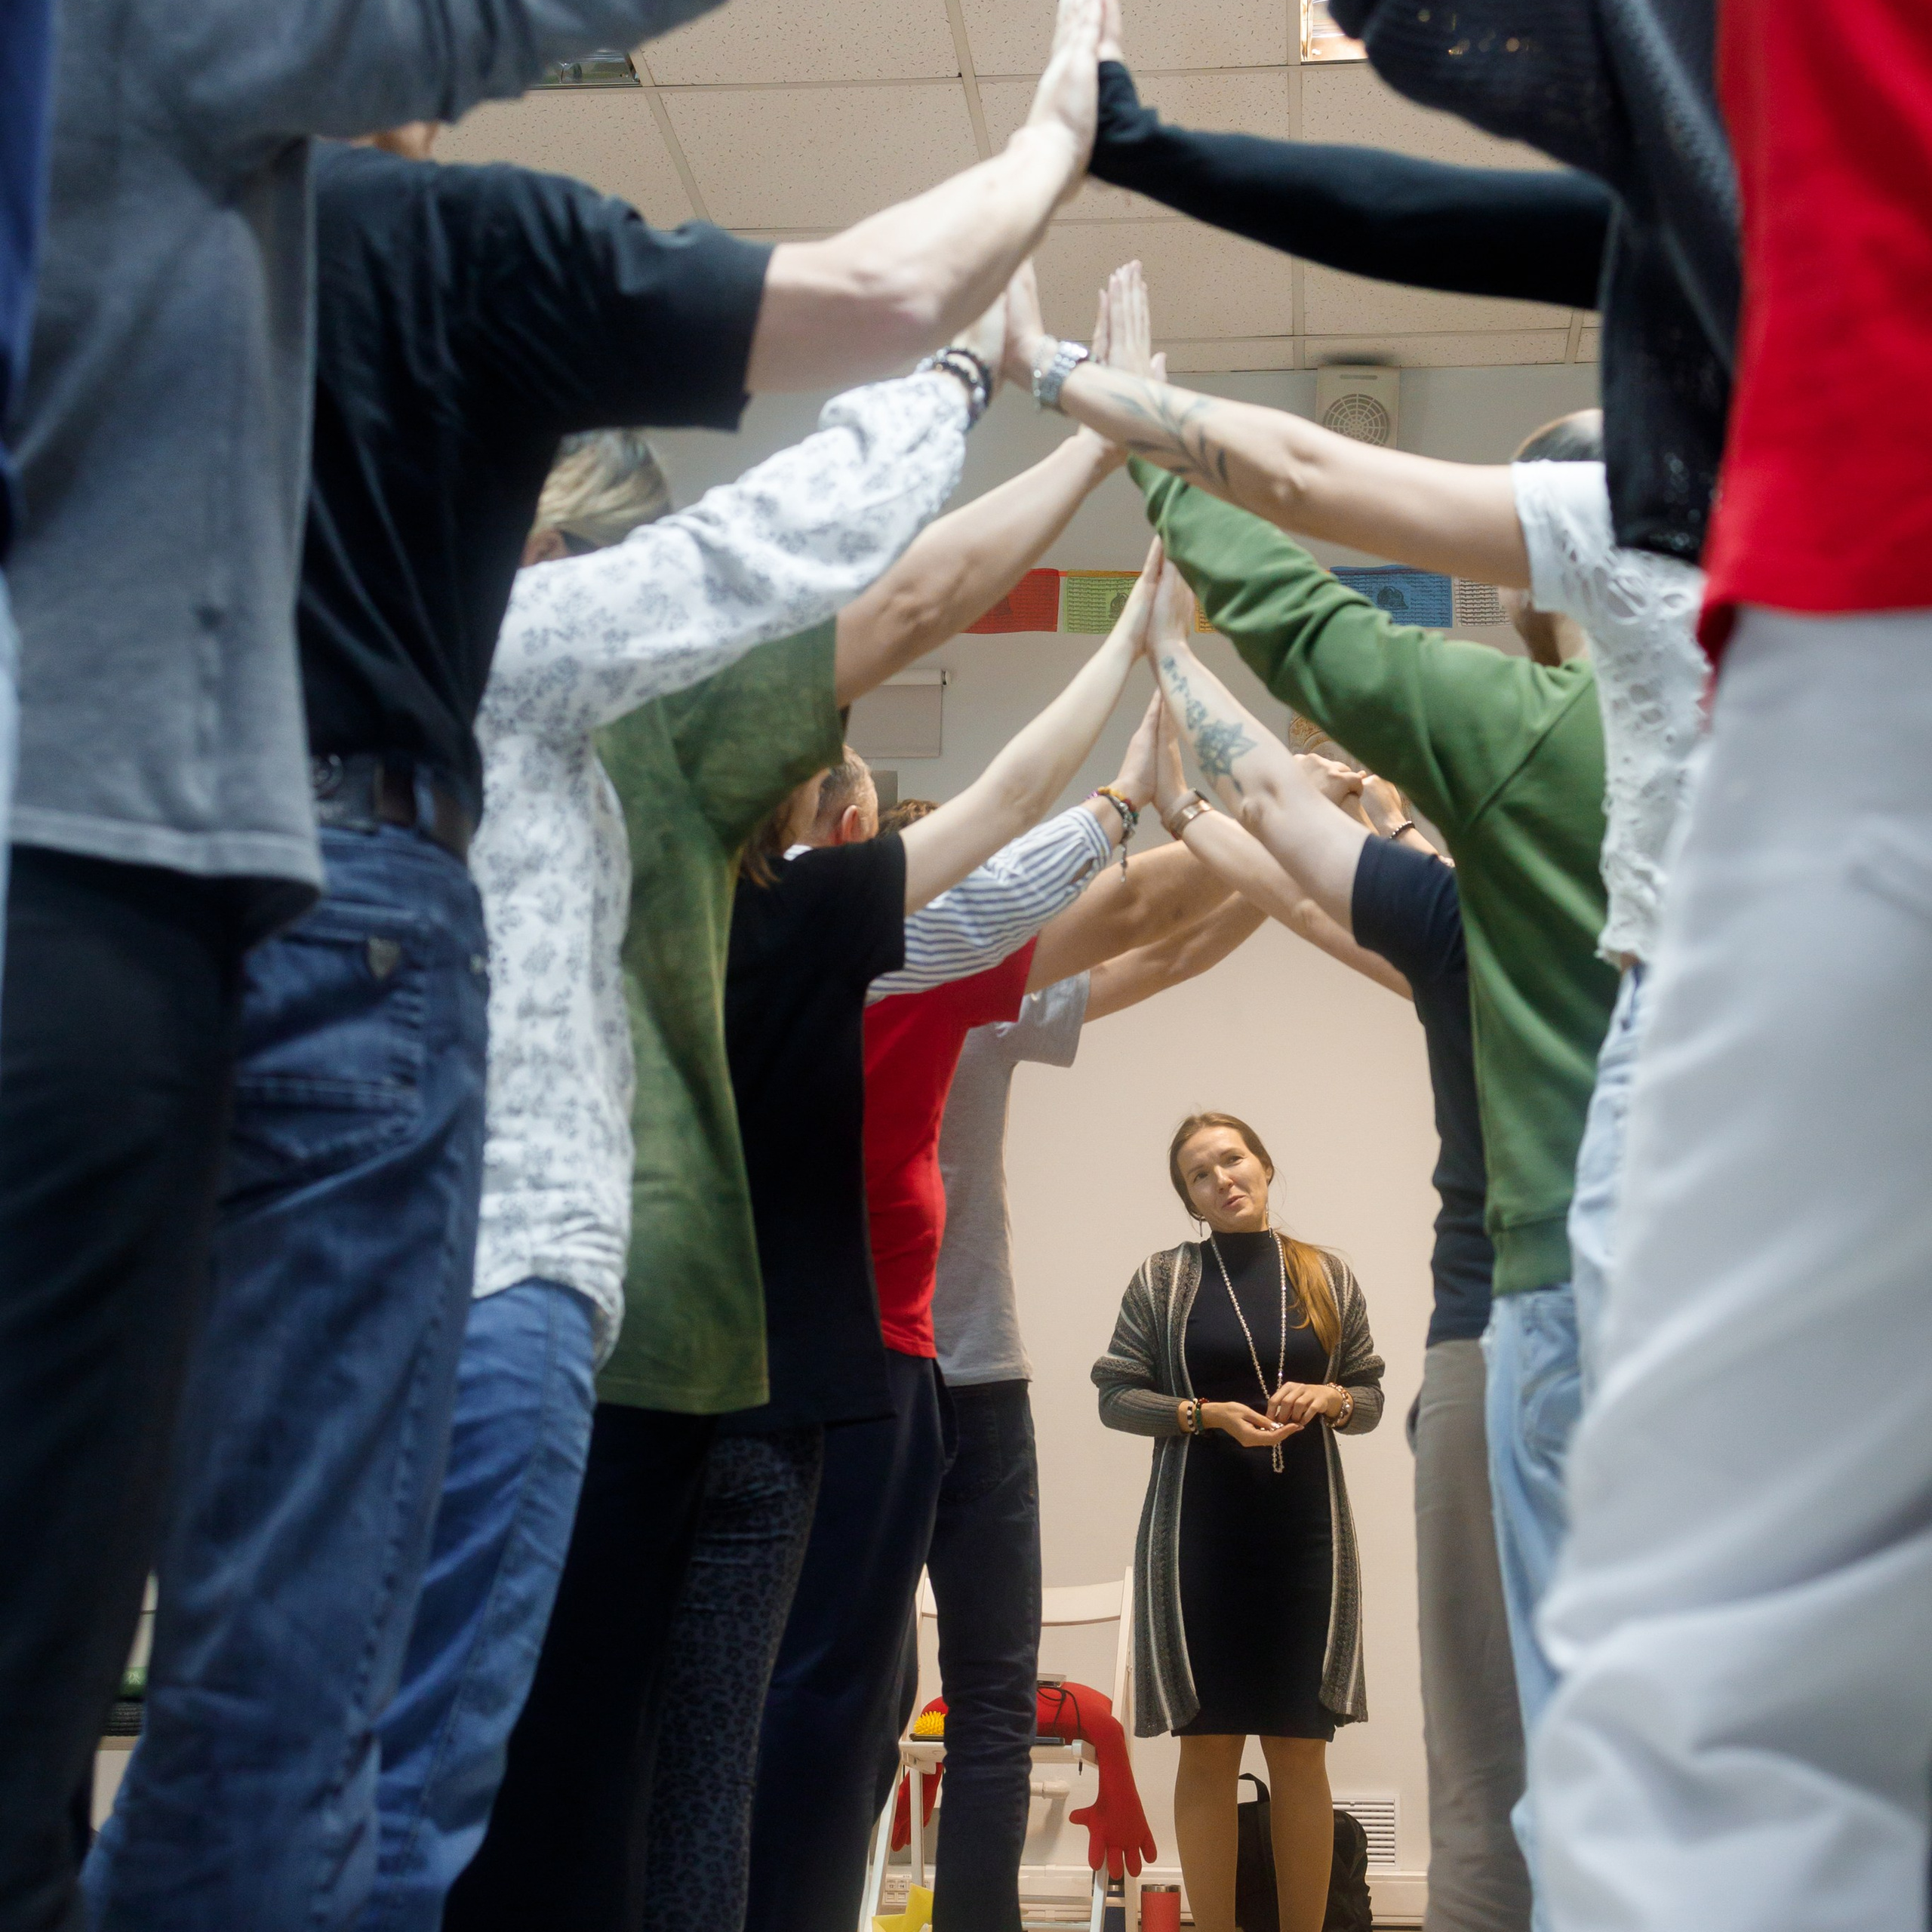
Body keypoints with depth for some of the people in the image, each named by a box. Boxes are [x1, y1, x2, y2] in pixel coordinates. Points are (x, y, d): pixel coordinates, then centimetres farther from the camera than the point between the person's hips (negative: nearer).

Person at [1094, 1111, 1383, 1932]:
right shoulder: (1162, 1277, 2)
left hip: (1305, 1534, 1)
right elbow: (1114, 1396, 2)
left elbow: (1371, 1398, 13)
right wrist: (1205, 1414, -13)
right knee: (1207, 1748, 2)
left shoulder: (1328, 1276, 7)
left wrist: (1327, 1399, -9)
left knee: (1301, 1749, 4)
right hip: (1198, 1534, -1)